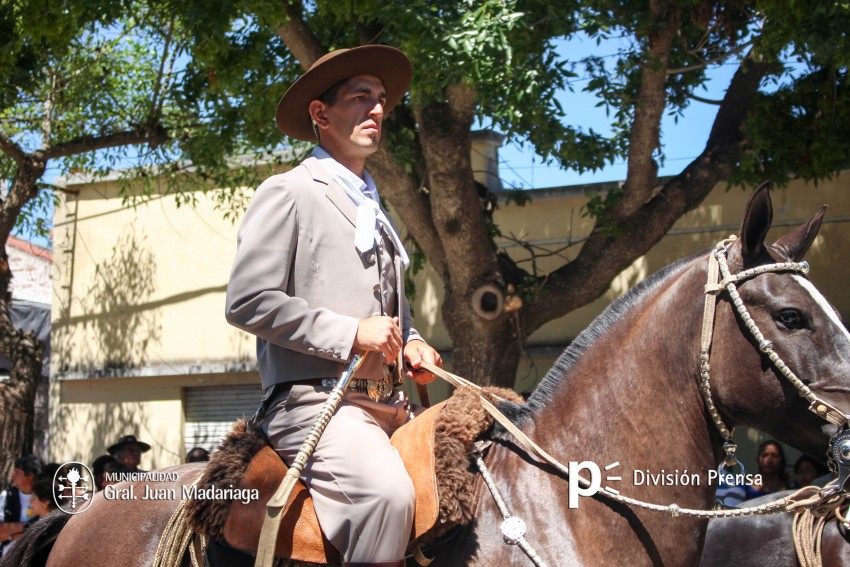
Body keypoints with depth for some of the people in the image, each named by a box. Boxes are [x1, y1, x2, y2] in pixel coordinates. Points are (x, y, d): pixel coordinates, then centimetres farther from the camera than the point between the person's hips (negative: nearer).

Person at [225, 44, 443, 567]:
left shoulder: (376, 211, 26)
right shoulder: (288, 193, 2)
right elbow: (248, 301, -10)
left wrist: (413, 346, 11)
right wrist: (351, 333, -15)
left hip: (390, 404, 8)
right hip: (318, 399, -8)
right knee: (388, 493, -34)